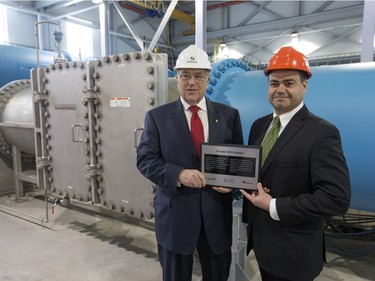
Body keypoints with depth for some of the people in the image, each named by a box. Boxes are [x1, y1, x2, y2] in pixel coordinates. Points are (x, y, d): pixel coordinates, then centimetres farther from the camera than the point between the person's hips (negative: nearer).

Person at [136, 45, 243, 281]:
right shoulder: (157, 116, -2)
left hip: (217, 213, 2)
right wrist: (179, 174, -22)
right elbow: (145, 160, -6)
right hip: (175, 213, -1)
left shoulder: (229, 115, 2)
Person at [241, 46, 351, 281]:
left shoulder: (322, 133, -18)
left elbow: (337, 198, -24)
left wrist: (274, 207, -21)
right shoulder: (259, 125, 4)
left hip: (293, 250, -6)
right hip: (261, 238, 6)